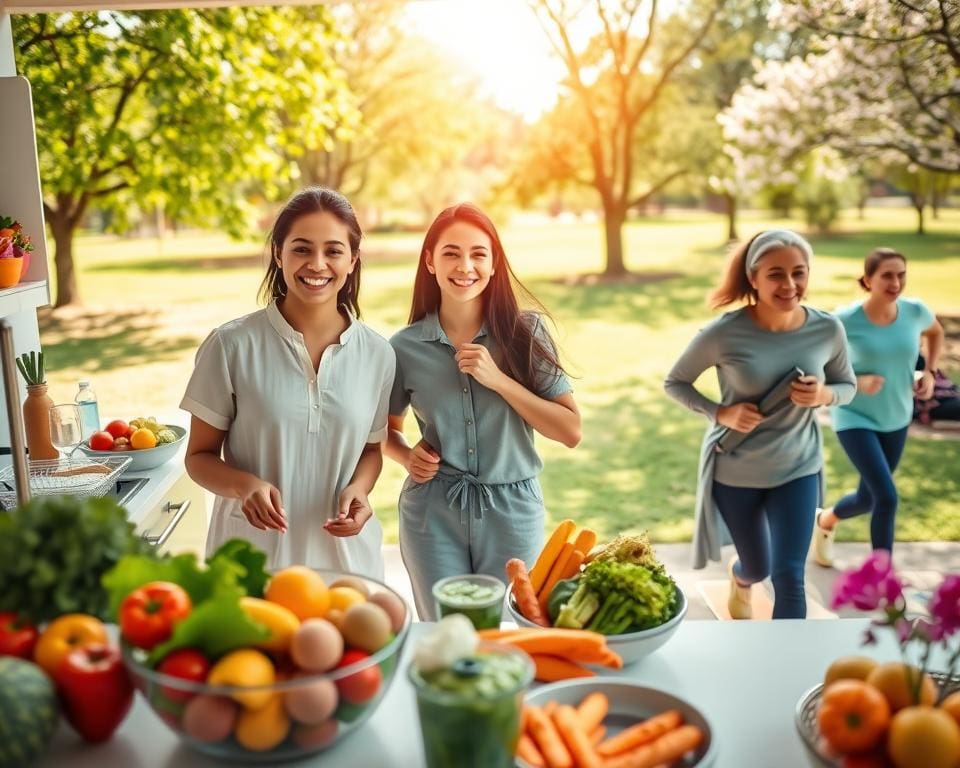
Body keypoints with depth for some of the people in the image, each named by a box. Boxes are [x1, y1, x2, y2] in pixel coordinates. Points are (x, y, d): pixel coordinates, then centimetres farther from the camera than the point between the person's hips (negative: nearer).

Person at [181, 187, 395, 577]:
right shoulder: (231, 345, -9)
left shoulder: (377, 355, -2)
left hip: (344, 551, 2)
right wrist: (244, 485, -21)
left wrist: (358, 489, -8)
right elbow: (200, 456, -2)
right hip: (249, 557, -2)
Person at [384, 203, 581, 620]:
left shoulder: (525, 332, -5)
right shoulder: (405, 347, -2)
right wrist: (408, 457, -7)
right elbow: (388, 428, 14)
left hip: (513, 511, 0)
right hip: (433, 514, 1)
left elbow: (571, 432, -9)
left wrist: (499, 380, -17)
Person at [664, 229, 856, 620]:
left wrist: (823, 395, -20)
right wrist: (720, 413, -24)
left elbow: (847, 386, 3)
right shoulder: (724, 333, -22)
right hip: (735, 469, -1)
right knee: (758, 568, 19)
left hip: (798, 467, 1)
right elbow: (674, 383, -8)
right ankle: (739, 579, 58)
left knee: (789, 577, -3)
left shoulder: (827, 329, -13)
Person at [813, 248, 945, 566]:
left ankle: (826, 520, 47)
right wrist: (855, 381, -25)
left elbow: (936, 332, 14)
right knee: (886, 497, -15)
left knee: (870, 496, 15)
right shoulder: (846, 320, -21)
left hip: (896, 418, 5)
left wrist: (929, 372, 1)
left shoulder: (915, 311, -9)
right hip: (855, 418, -5)